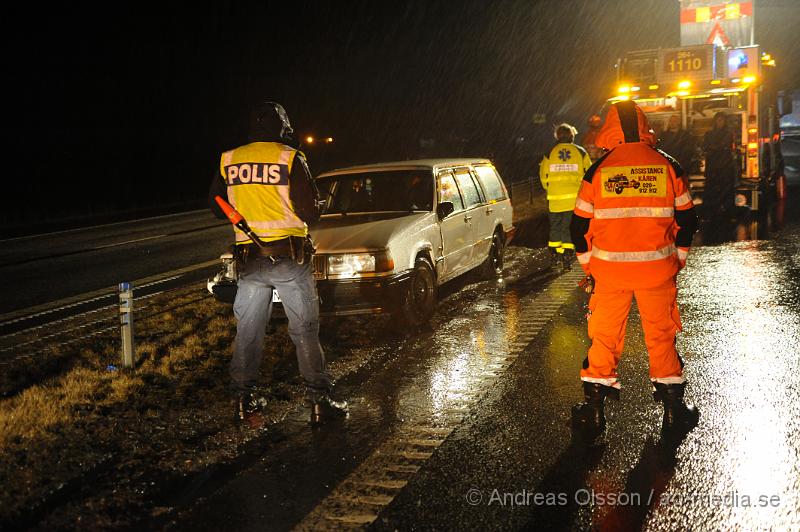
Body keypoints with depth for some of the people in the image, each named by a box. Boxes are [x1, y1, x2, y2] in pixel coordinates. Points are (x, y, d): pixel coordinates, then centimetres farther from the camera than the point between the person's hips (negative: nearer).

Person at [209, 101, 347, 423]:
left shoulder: (229, 161, 5)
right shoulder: (289, 158, -7)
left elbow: (217, 207, 14)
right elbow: (310, 210, -10)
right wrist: (310, 216, 13)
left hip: (249, 259, 3)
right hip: (289, 257, -3)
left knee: (247, 331, 12)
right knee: (305, 330, 3)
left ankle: (243, 399, 16)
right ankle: (319, 399, 4)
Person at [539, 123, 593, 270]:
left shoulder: (549, 153, 1)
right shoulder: (580, 152, 2)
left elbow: (543, 176, 6)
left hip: (555, 197, 0)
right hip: (575, 197, 0)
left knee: (555, 226, 15)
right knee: (569, 227, 4)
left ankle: (555, 255, 20)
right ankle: (566, 258, -2)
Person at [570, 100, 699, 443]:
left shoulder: (598, 171, -3)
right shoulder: (668, 167, -1)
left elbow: (580, 225, 2)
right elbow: (686, 220, 5)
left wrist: (588, 264, 15)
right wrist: (677, 259, 17)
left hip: (609, 271, 0)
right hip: (658, 268, 1)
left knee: (604, 337, 10)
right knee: (662, 336, 11)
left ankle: (593, 410, 14)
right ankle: (673, 410, 18)